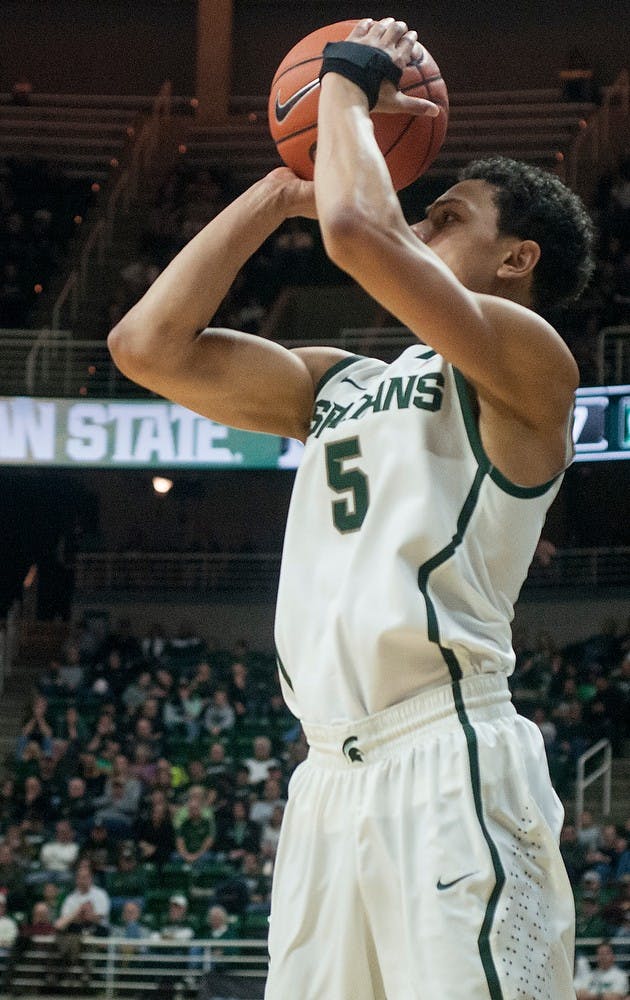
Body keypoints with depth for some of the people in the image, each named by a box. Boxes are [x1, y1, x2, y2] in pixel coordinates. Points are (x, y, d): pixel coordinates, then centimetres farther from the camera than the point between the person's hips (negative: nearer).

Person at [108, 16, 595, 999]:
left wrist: (351, 85, 3)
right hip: (330, 776, 8)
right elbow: (148, 346, 16)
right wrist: (281, 188, 18)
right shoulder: (334, 383, 25)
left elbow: (359, 232, -15)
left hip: (449, 765, -8)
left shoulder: (528, 364, 0)